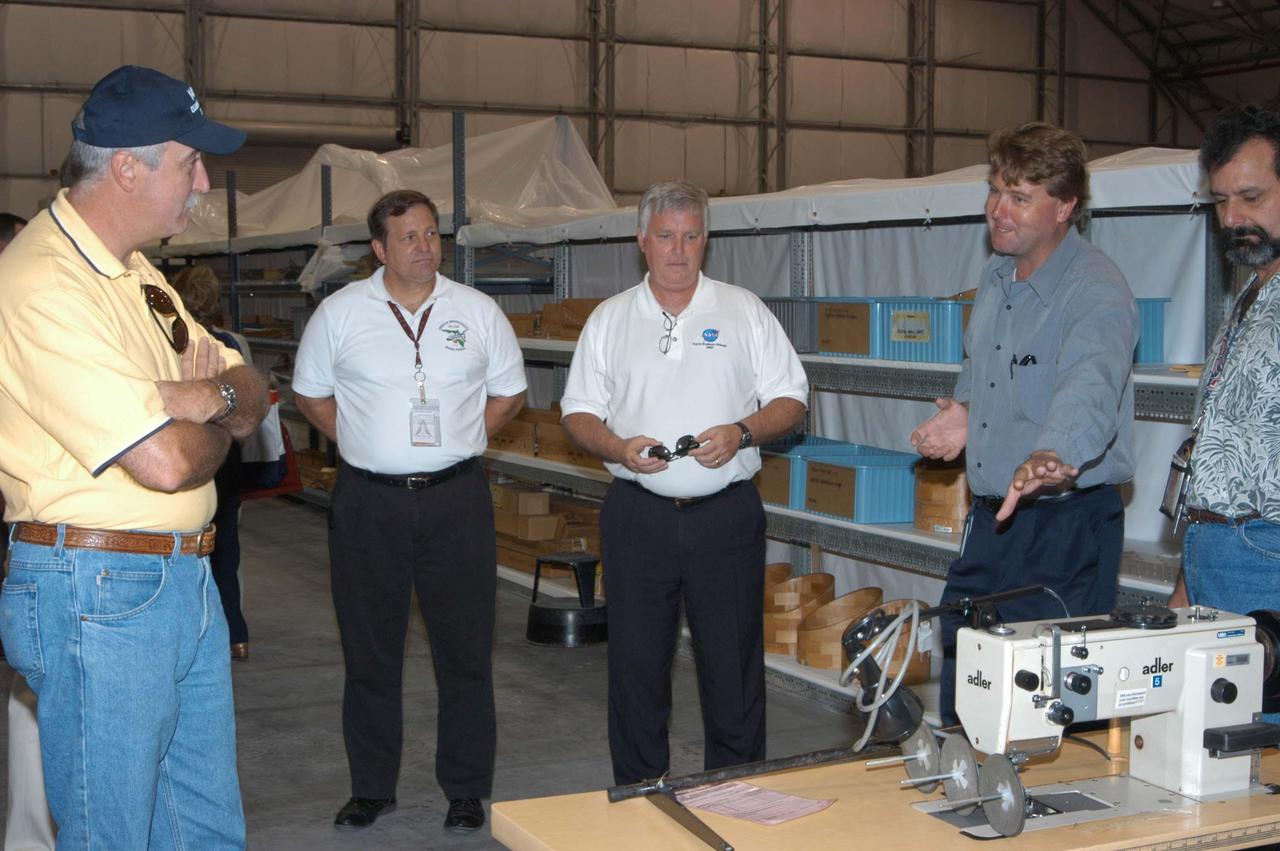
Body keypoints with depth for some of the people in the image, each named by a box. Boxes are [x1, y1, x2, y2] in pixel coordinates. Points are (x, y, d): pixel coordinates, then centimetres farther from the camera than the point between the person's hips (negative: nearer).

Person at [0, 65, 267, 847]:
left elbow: (253, 396, 14)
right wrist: (216, 420, -2)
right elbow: (166, 461, -25)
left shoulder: (136, 274, 13)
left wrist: (215, 393, -11)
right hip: (99, 596, -9)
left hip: (185, 579, 9)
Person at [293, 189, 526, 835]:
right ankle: (371, 787, 23)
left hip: (456, 498, 0)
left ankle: (466, 790, 17)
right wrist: (364, 444, 3)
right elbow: (311, 394, 12)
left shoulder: (478, 311, 4)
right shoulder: (340, 312, 2)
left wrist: (457, 443, 4)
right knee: (369, 651, 9)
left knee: (465, 649, 4)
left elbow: (508, 393, 13)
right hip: (368, 502, 0)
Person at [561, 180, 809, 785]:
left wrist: (741, 433, -14)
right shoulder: (609, 320, 9)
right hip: (638, 516, 1)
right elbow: (578, 413, 9)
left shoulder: (744, 312, 6)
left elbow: (791, 401, 5)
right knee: (635, 666, 7)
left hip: (726, 514, -1)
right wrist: (619, 447, -11)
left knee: (733, 664, 3)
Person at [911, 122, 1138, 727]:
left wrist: (1054, 458, -56)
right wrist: (965, 415, 6)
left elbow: (1090, 385, -38)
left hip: (1068, 524, -8)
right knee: (961, 694, 16)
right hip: (990, 519, 8)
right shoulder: (995, 276, 9)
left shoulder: (1096, 292, -19)